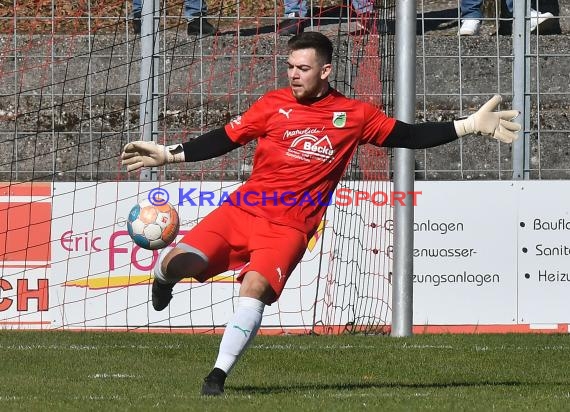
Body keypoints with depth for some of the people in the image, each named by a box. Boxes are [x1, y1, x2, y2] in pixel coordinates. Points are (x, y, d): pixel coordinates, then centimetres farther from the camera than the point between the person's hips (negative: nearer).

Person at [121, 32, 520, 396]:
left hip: (289, 227, -1)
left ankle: (218, 375, -16)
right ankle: (165, 275, 22)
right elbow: (224, 139, 12)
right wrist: (168, 154, 7)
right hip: (242, 210, 1)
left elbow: (408, 136, 11)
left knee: (255, 287, -26)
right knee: (181, 260, -17)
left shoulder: (354, 115, 5)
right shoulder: (274, 104, 6)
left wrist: (471, 125, 6)